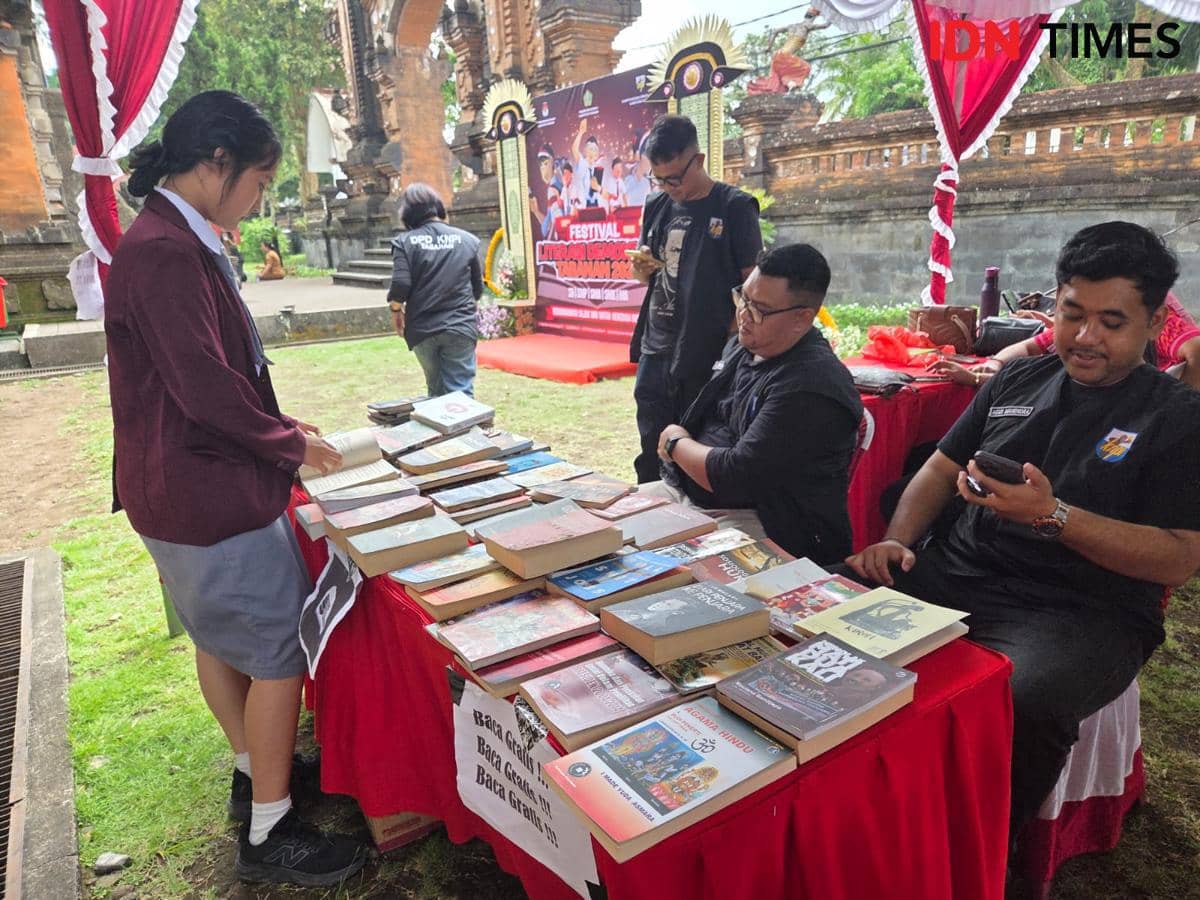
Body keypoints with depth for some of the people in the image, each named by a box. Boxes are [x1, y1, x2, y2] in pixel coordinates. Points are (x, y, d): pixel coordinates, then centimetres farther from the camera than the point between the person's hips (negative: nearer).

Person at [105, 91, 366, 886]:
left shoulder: (178, 245, 9)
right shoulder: (165, 254, -23)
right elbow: (208, 390, -24)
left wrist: (278, 429, 10)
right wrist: (293, 445, -10)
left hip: (194, 484, 10)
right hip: (207, 492, -10)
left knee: (222, 633, 21)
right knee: (284, 647, 0)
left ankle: (255, 771, 41)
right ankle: (268, 834, 16)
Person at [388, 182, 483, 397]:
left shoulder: (405, 242, -2)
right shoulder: (467, 239, 3)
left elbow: (400, 286, -12)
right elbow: (478, 289, 8)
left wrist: (396, 310, 8)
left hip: (422, 329, 1)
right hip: (460, 327, -1)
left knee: (436, 392, 17)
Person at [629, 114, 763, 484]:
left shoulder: (734, 206, -4)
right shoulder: (655, 207, 11)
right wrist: (643, 268, -3)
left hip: (708, 358, -5)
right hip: (655, 352, 5)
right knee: (652, 456, 10)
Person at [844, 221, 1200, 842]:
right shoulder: (1018, 380, 16)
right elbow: (941, 468, 18)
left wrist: (1053, 515, -20)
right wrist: (897, 539, 0)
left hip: (1083, 611, -4)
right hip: (956, 575, 5)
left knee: (1022, 701, -37)